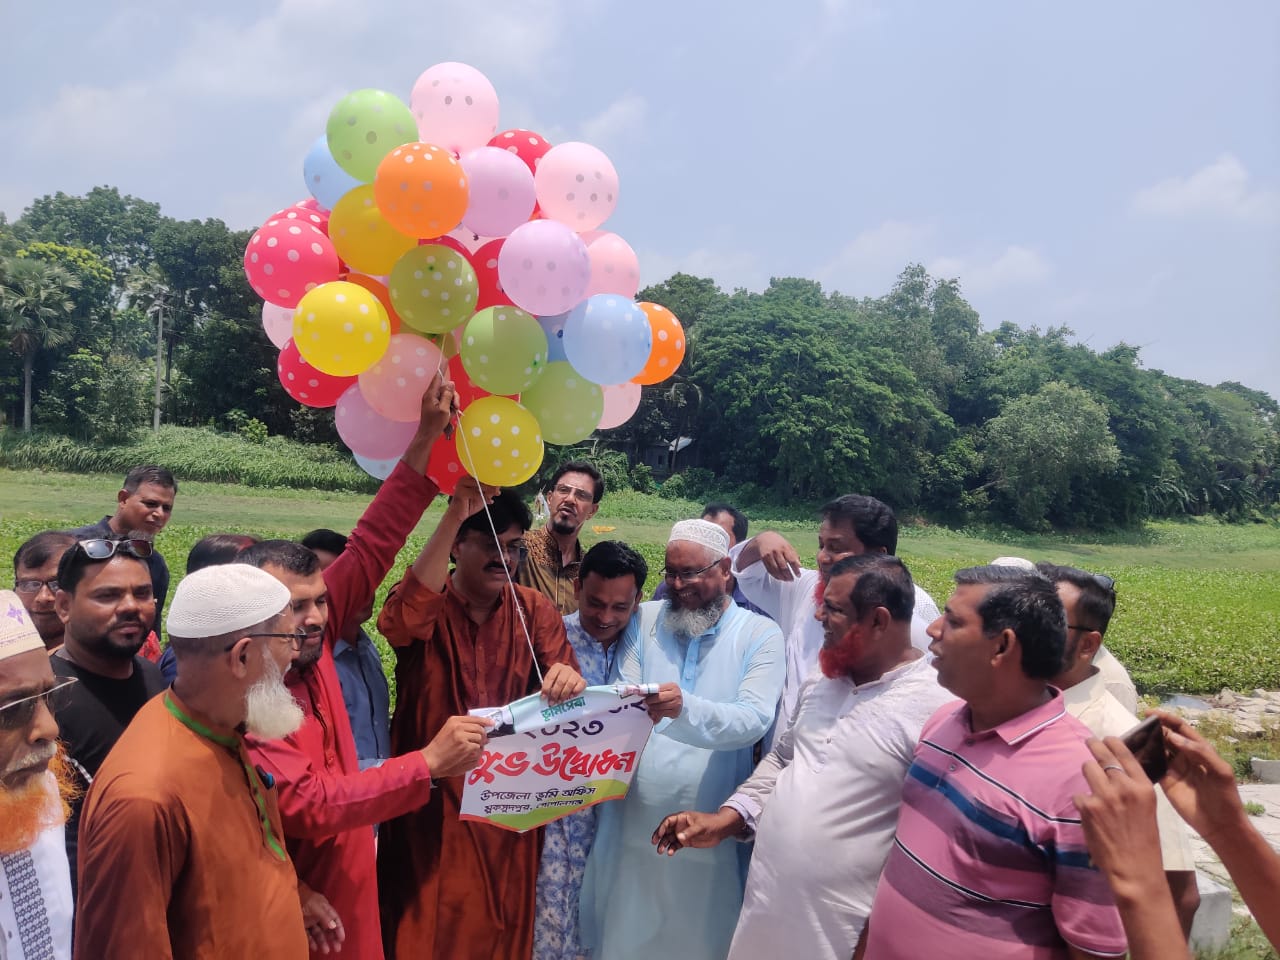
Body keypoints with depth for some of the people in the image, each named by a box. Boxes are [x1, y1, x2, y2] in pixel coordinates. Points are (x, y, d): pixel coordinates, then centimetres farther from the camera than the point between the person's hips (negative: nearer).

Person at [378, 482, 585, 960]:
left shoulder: (535, 610, 0)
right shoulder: (422, 602, -9)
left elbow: (563, 686, -8)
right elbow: (401, 621, -33)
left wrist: (568, 680, -35)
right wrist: (453, 516, -41)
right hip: (430, 801, -3)